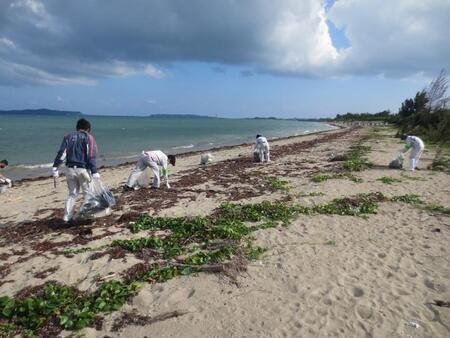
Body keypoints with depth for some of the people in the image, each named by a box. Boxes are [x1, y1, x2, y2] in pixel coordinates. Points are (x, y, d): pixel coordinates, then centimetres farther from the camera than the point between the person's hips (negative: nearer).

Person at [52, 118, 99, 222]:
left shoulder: (68, 137, 12)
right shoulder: (88, 137, -1)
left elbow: (61, 153, 3)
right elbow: (91, 156, -11)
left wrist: (55, 168, 1)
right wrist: (94, 172, -14)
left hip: (70, 169, 4)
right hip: (83, 169, -4)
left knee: (72, 193, 16)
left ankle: (67, 216, 14)